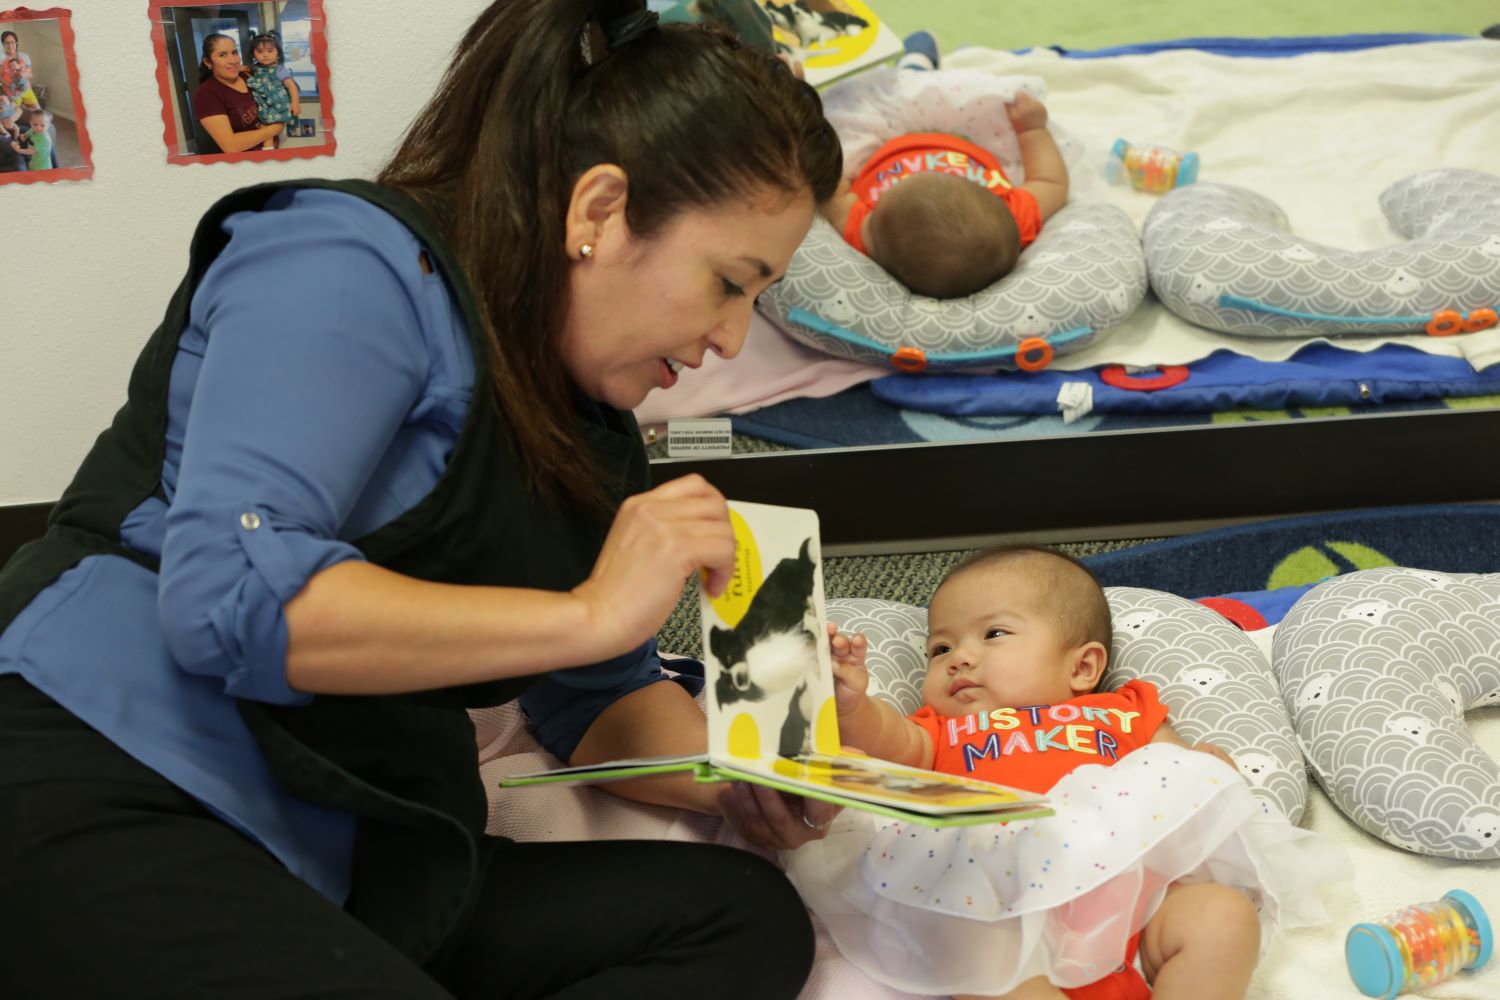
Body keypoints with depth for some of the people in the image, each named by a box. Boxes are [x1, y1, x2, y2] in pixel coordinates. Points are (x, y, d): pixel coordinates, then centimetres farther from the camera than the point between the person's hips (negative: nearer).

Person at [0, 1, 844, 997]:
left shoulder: (588, 417, 16)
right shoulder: (355, 268, -11)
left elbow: (598, 697, 21)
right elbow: (229, 596, -25)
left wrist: (737, 774, -1)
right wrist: (591, 611, -20)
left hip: (331, 873, 9)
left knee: (744, 915, -10)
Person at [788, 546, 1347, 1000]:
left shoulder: (1123, 714, 31)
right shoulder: (943, 730, 30)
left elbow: (1179, 777, 25)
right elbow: (891, 742, 10)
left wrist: (1209, 773, 1)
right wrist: (851, 703, -11)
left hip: (1135, 886, 2)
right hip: (1011, 914, -2)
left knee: (1224, 915, -25)